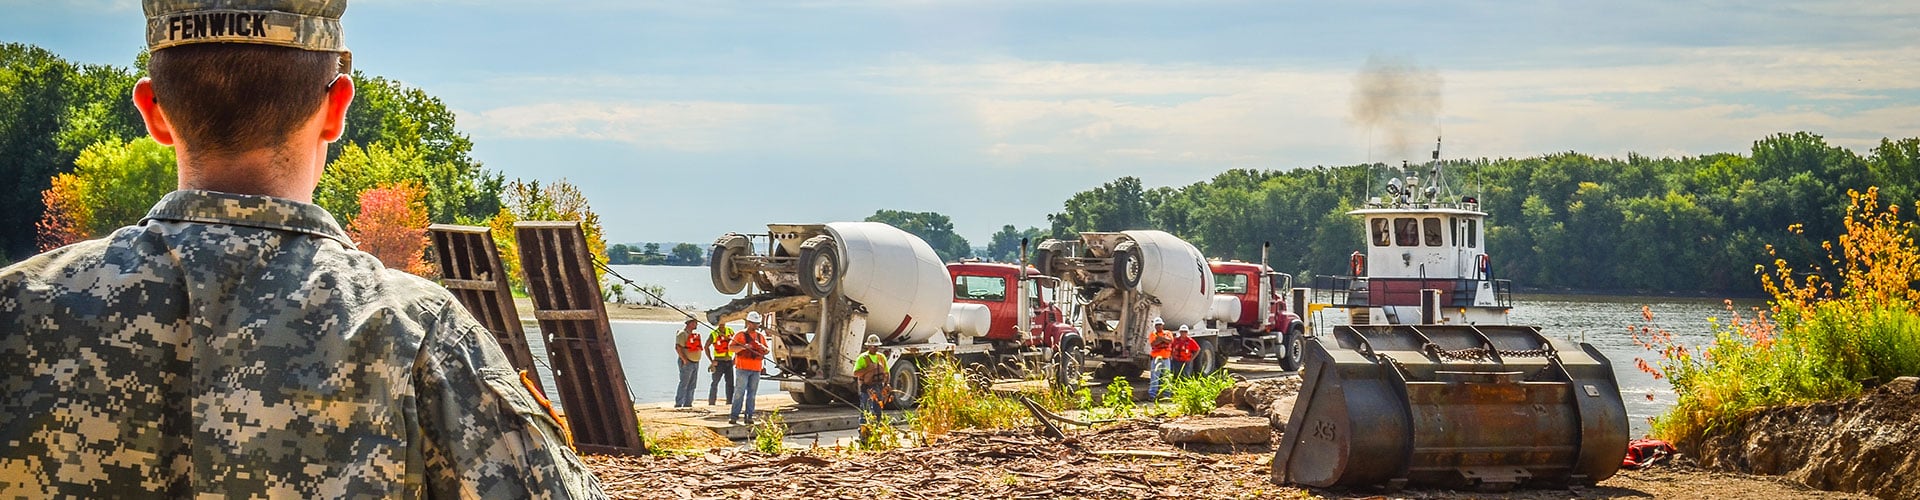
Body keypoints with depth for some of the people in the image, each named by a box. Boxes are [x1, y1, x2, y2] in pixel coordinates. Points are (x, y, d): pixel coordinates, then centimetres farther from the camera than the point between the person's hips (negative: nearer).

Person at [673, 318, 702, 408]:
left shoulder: (693, 334, 16)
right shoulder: (682, 333, -12)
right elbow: (678, 348, -19)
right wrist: (685, 360, -21)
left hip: (695, 363, 9)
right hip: (687, 363, -9)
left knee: (691, 386, 9)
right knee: (683, 384, -9)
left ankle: (688, 403, 13)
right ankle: (678, 404, -8)